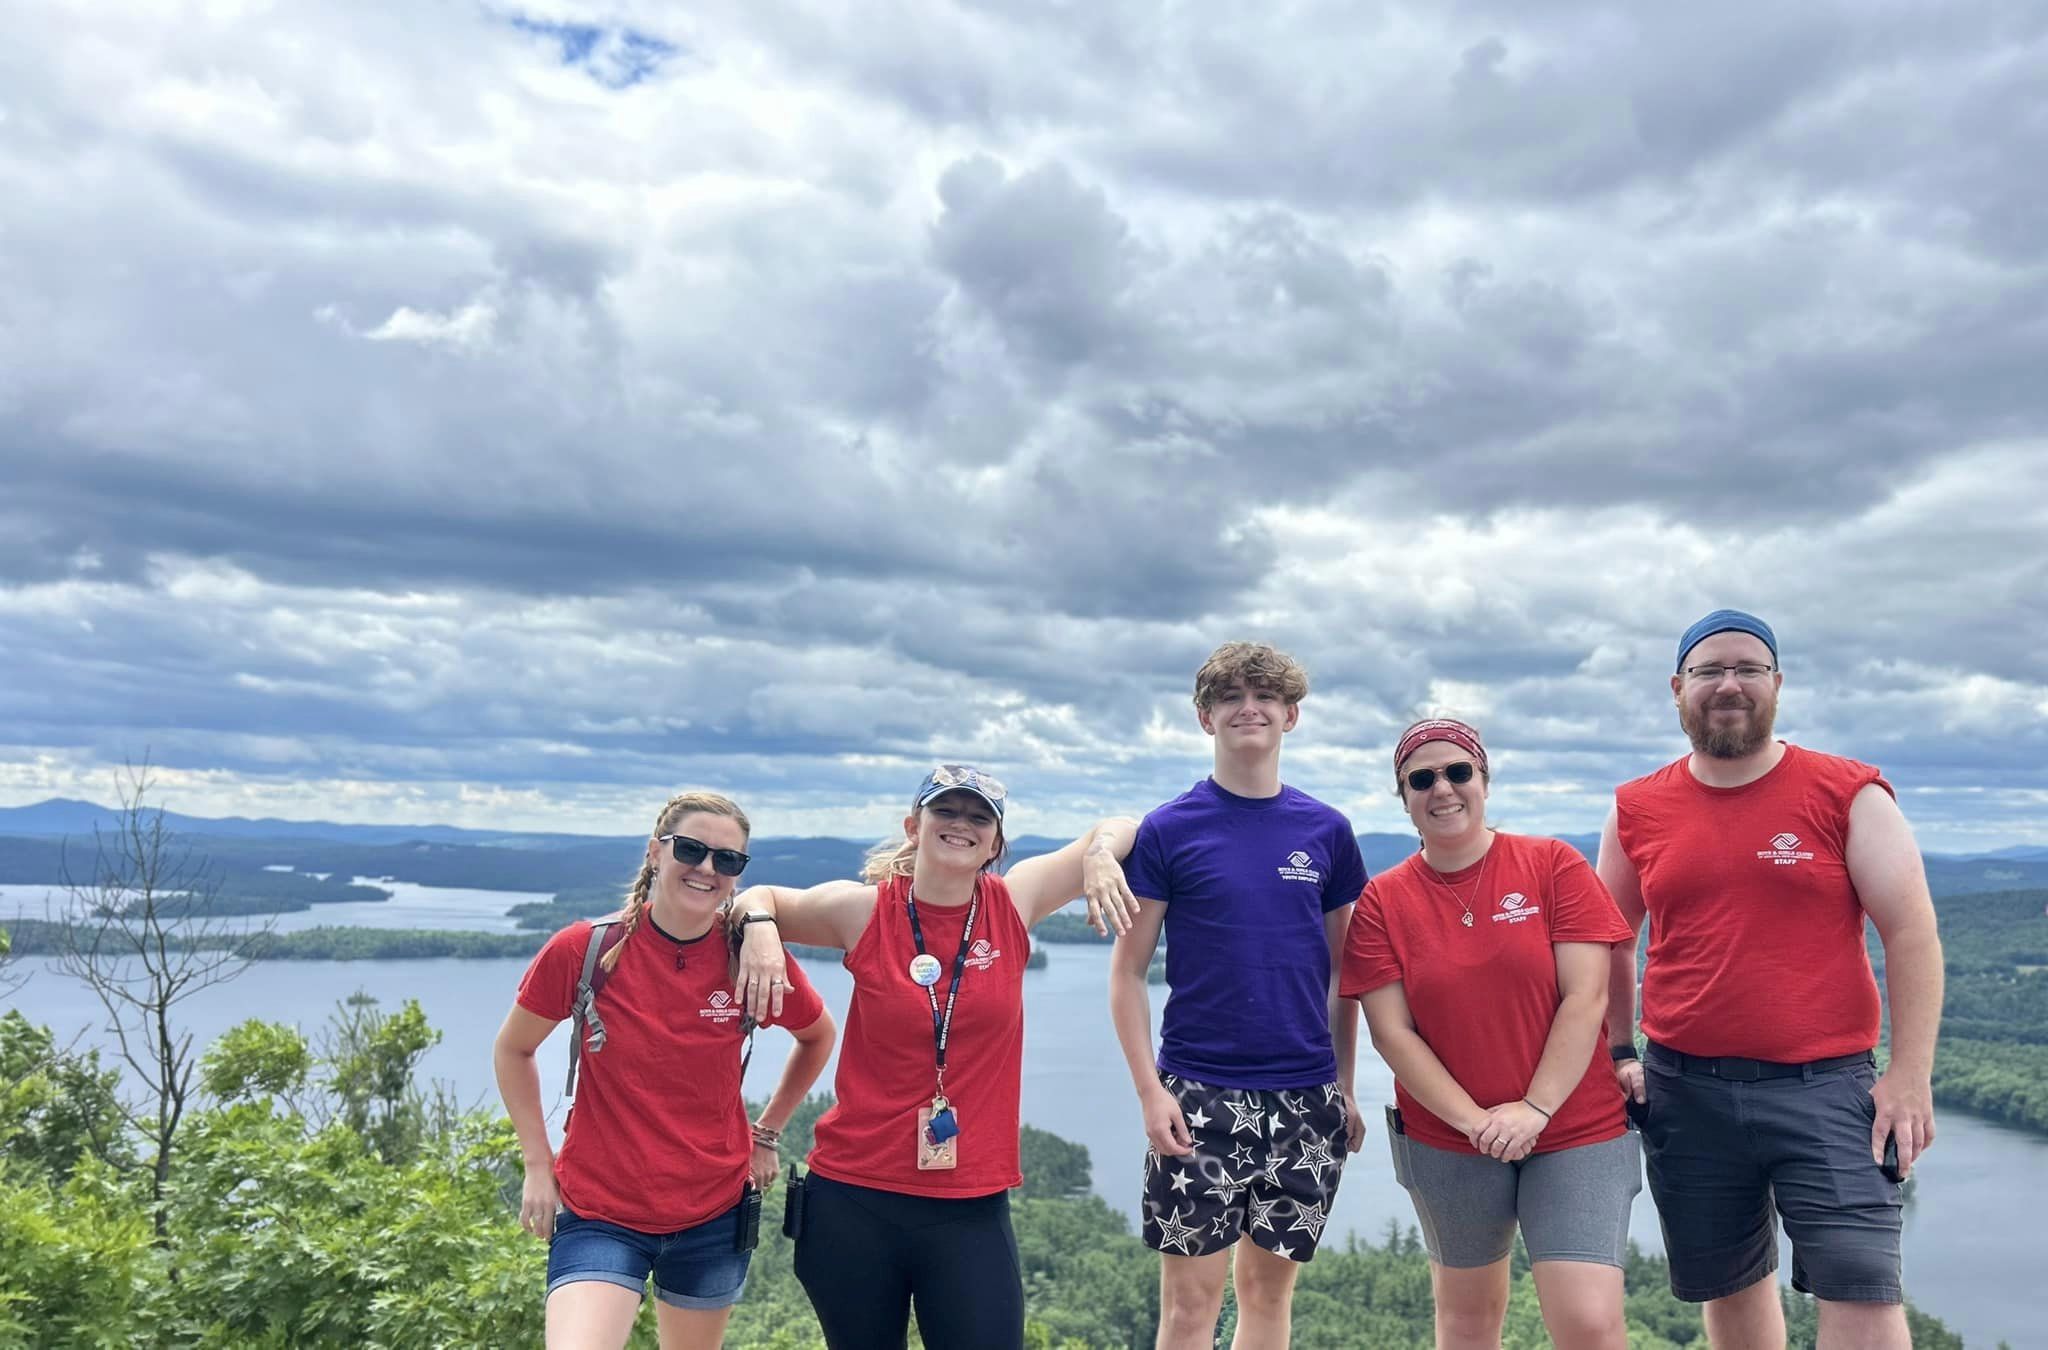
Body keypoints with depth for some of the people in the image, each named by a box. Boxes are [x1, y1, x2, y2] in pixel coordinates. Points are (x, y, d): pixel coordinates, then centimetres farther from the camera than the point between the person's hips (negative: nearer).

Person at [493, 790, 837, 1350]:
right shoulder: (585, 949, -13)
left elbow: (818, 1037, 11)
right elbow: (513, 1050, 4)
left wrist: (766, 1134, 8)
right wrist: (537, 1164, 2)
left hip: (714, 1213, 2)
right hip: (599, 1212, -2)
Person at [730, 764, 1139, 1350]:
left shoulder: (1014, 904, 0)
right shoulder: (862, 910, -3)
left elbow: (1118, 831, 12)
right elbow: (760, 898, 14)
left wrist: (1100, 853, -10)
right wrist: (760, 928, -7)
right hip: (853, 1201, 0)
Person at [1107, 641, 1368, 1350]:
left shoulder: (1327, 832, 6)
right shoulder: (1169, 829, -3)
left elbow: (1342, 971, 12)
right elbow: (1128, 971, -2)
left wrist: (1345, 1086, 8)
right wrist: (1149, 1090, -9)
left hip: (1307, 1098, 3)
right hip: (1199, 1097, -3)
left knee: (1268, 1286, 13)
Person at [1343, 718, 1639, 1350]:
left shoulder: (1555, 866, -5)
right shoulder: (1382, 900, -2)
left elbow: (1585, 999, -10)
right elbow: (1392, 1033, -6)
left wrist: (1536, 1108, -16)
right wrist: (1473, 1120, -14)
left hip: (1577, 1135, -2)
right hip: (1444, 1144, 2)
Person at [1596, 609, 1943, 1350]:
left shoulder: (1849, 795, -2)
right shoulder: (1637, 810, 5)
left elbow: (1911, 934, -4)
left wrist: (1910, 1075, -9)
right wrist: (1619, 1053, 9)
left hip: (1824, 1085, -2)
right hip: (1684, 1090, 3)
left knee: (1862, 1283, -9)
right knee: (1729, 1285, 15)